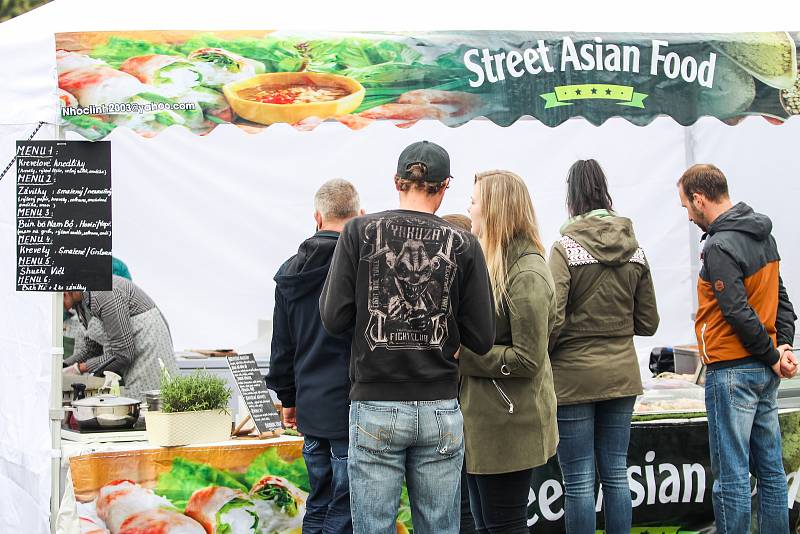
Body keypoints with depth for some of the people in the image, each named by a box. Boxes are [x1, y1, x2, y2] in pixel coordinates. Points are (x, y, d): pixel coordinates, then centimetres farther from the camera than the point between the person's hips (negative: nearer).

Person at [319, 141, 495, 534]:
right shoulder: (463, 244, 0)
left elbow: (333, 318, -5)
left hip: (375, 407, -1)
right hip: (440, 409, 1)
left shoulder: (359, 232, -3)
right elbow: (482, 339, 0)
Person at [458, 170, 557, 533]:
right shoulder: (493, 264, 13)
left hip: (509, 425, -9)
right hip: (483, 422, 9)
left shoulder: (528, 275, -16)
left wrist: (462, 354, -17)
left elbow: (527, 359, -19)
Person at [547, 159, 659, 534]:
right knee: (616, 474, 11)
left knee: (578, 482, 0)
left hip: (574, 375, -5)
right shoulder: (634, 249, 5)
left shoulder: (564, 249, -11)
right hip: (621, 375, 5)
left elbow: (552, 321, -19)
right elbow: (648, 323, 10)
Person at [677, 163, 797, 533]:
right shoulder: (763, 236, 10)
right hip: (765, 374, 9)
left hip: (732, 371, -9)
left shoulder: (720, 247, -18)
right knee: (770, 469, 12)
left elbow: (739, 313, -20)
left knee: (731, 474, -4)